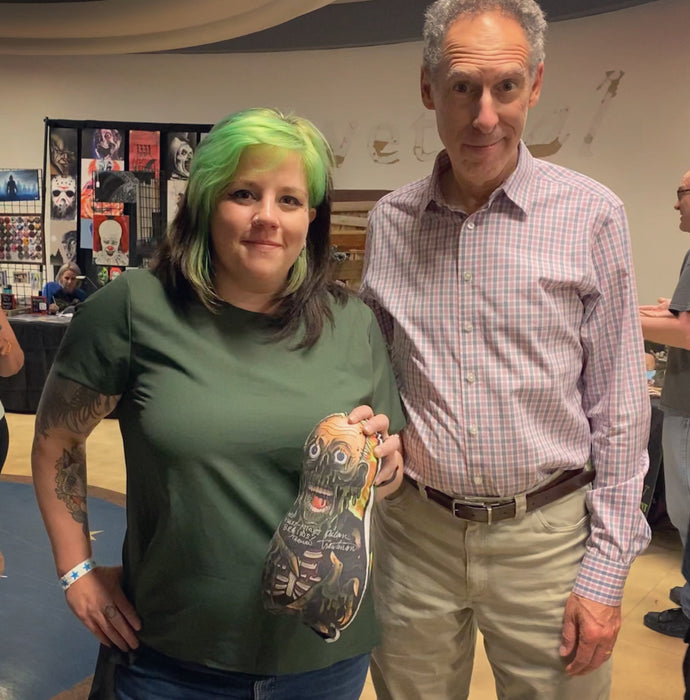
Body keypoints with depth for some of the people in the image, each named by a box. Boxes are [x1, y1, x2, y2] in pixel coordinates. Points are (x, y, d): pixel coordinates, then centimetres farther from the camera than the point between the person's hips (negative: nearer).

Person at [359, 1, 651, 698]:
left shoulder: (590, 216, -9)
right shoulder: (389, 222, 0)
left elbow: (619, 410, -6)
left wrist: (605, 573, -6)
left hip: (544, 534, -2)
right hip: (411, 531, 3)